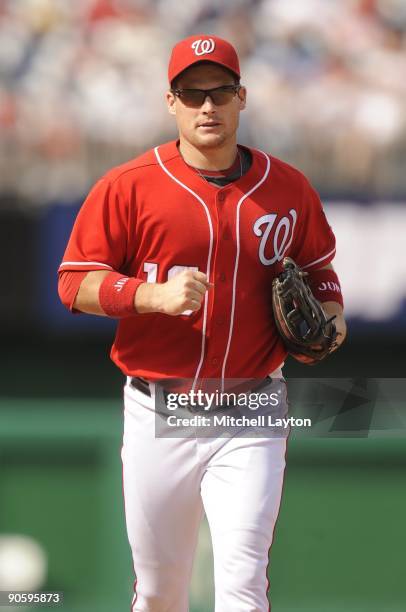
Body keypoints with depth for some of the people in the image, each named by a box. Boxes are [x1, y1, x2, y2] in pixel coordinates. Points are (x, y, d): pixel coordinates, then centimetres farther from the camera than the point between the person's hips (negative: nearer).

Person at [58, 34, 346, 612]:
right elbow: (75, 283, -4)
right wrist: (153, 294, -19)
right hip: (159, 413, 0)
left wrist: (330, 311, -1)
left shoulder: (289, 189, 4)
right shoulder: (128, 187, -3)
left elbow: (318, 266, 21)